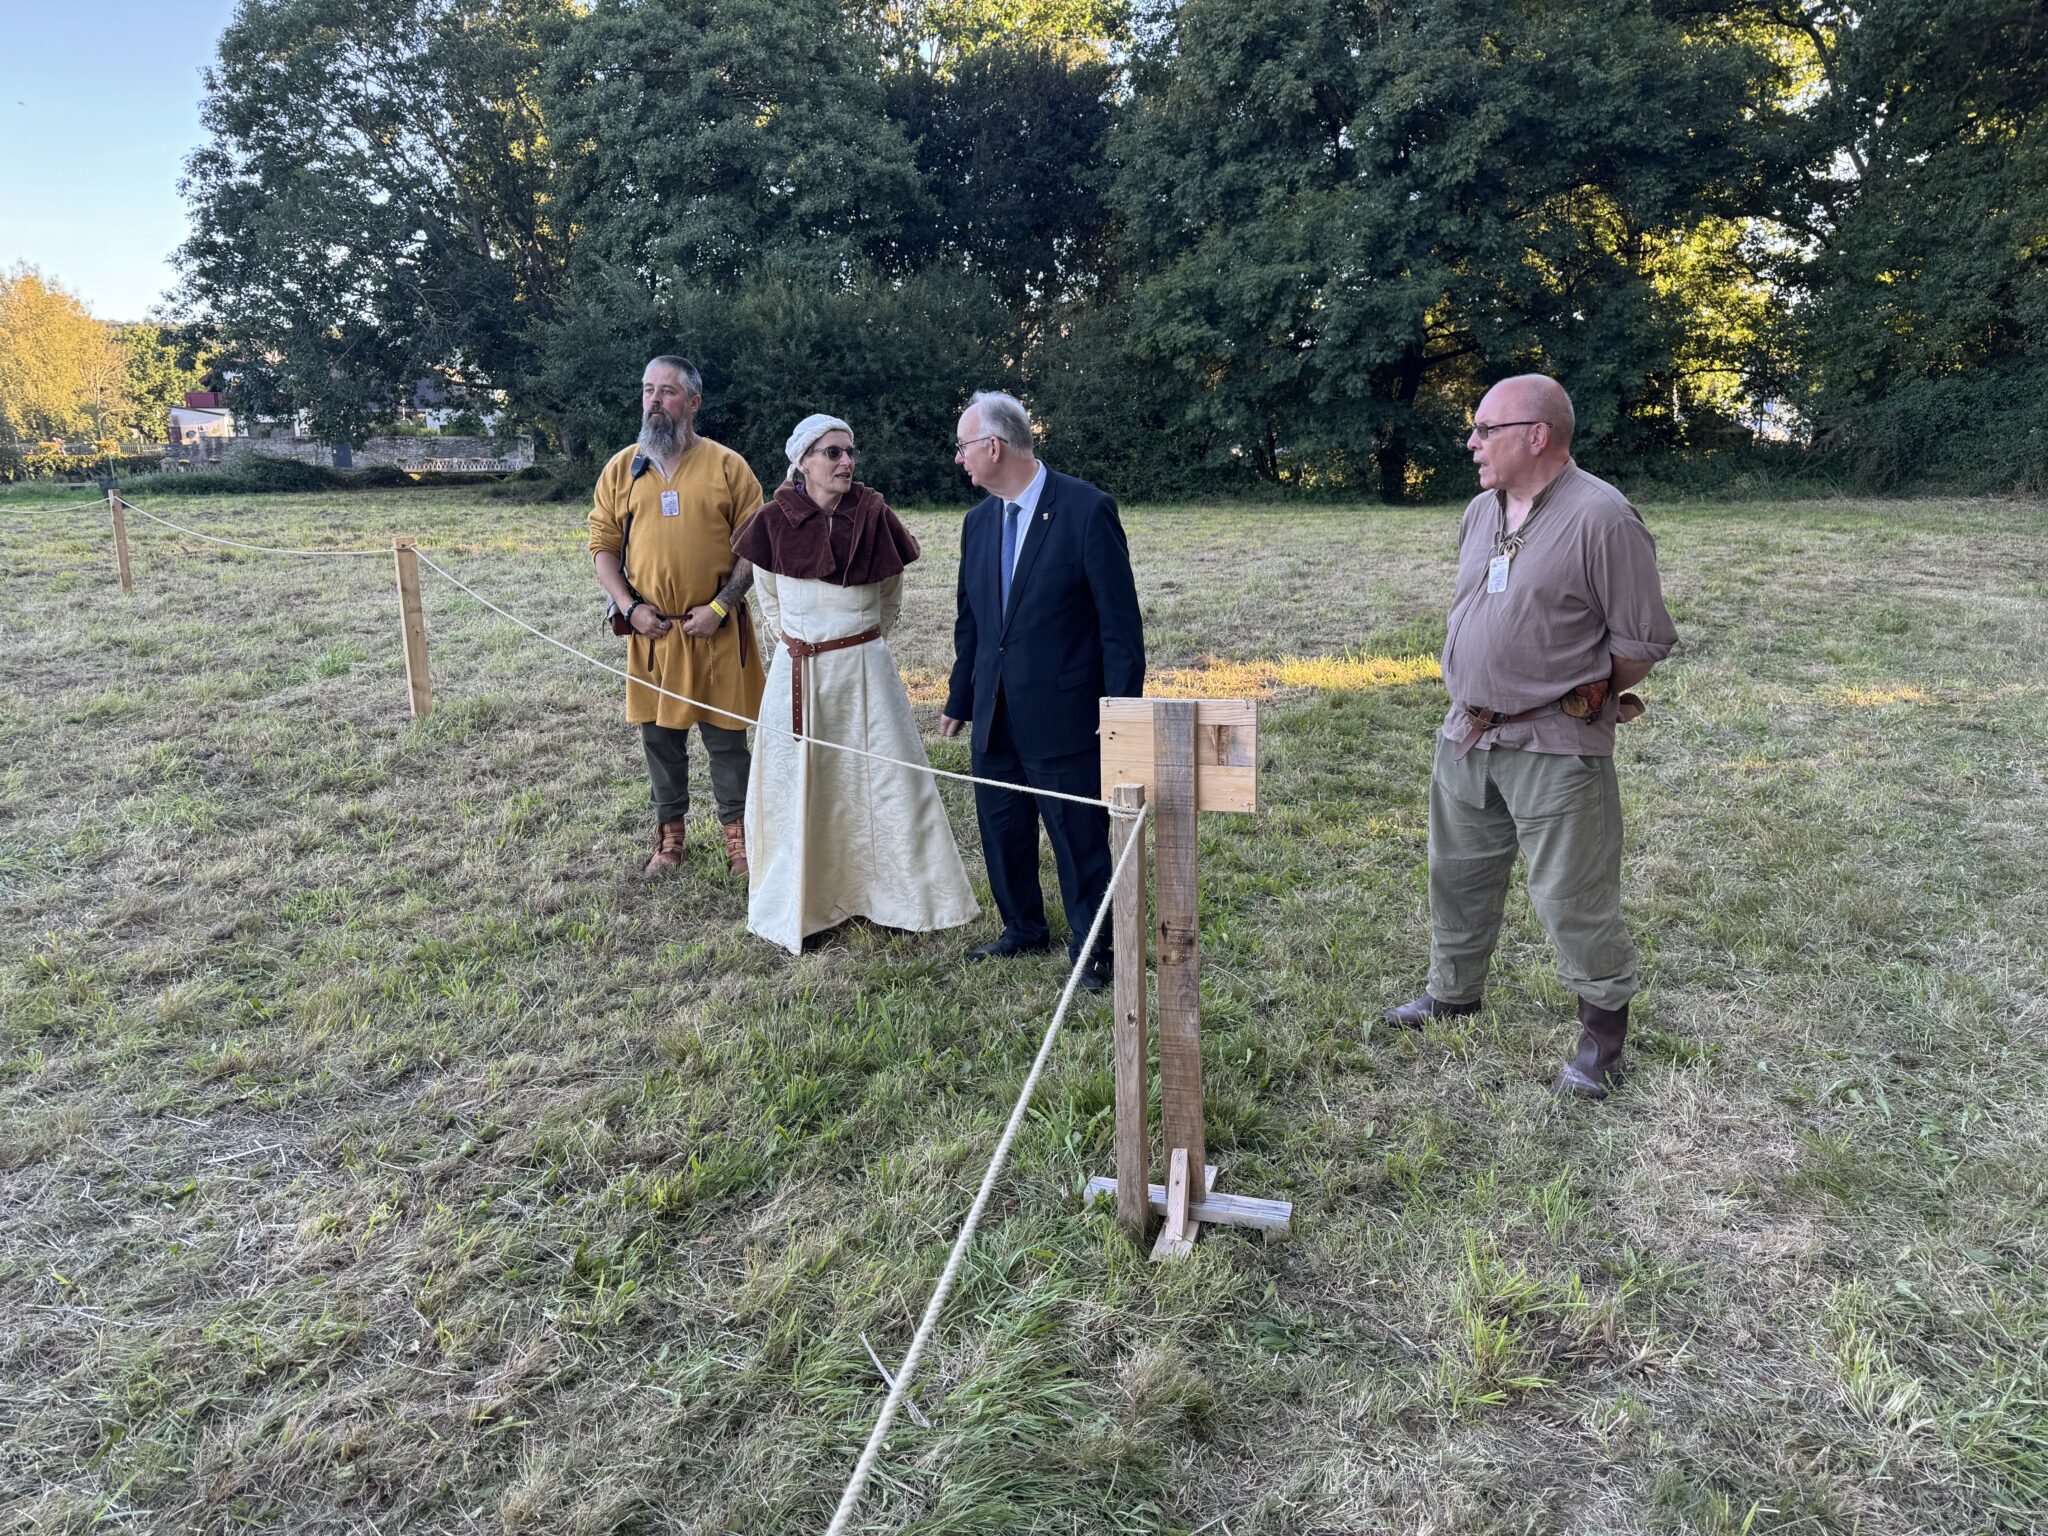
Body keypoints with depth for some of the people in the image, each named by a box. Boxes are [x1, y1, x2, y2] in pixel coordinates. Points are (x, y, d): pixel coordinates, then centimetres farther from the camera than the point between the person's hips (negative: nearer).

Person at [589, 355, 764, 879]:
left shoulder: (727, 466, -2)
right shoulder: (621, 469, 6)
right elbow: (603, 546, 7)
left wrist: (721, 606, -13)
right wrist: (629, 607, -6)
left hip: (716, 629, -3)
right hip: (650, 630, 3)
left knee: (726, 736, 4)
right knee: (659, 734, 11)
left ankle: (737, 834, 19)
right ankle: (669, 836, 26)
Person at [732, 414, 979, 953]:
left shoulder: (874, 517, -4)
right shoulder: (775, 521, -5)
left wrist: (867, 641, 11)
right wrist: (793, 641, 9)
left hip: (865, 669, 0)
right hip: (798, 672, 0)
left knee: (887, 779, 5)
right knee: (798, 787, 6)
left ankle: (905, 893, 19)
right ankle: (801, 903, 20)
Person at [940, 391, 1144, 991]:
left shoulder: (1086, 509, -12)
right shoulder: (979, 521, 9)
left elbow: (1120, 621, -11)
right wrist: (959, 701, 16)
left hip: (1062, 714, -6)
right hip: (995, 716, 7)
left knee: (1079, 839, 3)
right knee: (1001, 828, 16)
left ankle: (1091, 947, 21)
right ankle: (1023, 928, 37)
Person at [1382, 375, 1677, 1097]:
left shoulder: (1601, 516, -15)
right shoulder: (1483, 509, 9)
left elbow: (1643, 642, -11)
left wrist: (1579, 699, 0)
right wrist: (1478, 694, 15)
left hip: (1555, 746, -8)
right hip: (1466, 733, 8)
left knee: (1573, 896, 0)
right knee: (1458, 872, 20)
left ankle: (1604, 1025, 20)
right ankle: (1454, 990, 40)